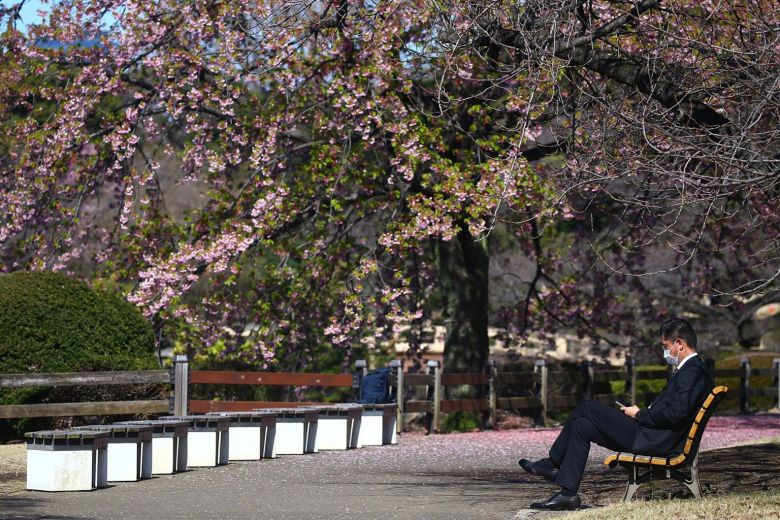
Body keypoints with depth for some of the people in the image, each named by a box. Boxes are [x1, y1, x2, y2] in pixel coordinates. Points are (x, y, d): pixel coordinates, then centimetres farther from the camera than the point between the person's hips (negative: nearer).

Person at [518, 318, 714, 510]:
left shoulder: (692, 371, -15)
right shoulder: (692, 369, 17)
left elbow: (674, 414, -24)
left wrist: (639, 415, -11)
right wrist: (641, 413, 6)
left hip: (655, 443, -10)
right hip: (657, 438, 10)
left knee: (587, 408, -7)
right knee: (582, 426, 10)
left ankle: (551, 464, 3)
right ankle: (567, 494, 11)